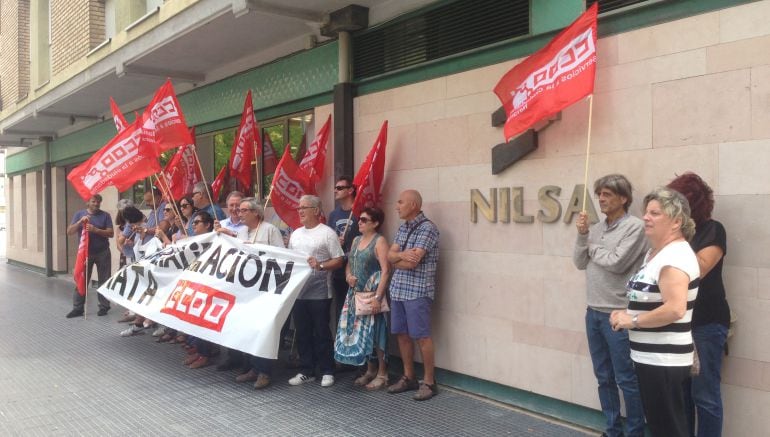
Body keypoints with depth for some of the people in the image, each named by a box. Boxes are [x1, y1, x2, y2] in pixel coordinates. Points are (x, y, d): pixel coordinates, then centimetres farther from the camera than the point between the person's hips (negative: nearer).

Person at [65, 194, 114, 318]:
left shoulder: (105, 215, 1)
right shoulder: (79, 214, 5)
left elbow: (111, 233, -5)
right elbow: (69, 232, -1)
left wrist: (95, 230, -19)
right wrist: (80, 222, -16)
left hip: (102, 253, -1)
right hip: (85, 252, 1)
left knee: (104, 281, 4)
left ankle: (104, 306, 11)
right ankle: (78, 308, 7)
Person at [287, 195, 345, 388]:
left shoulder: (327, 233, -6)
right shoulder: (295, 234, 13)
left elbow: (338, 261, -8)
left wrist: (320, 266, -23)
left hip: (319, 293, -6)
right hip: (298, 291, 6)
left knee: (322, 333, 2)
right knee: (302, 333, 12)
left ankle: (327, 372, 14)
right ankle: (306, 371, 22)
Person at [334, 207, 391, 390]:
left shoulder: (379, 241, -9)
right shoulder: (356, 240, 14)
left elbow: (385, 271, -16)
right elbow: (349, 264, 22)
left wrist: (378, 297, -22)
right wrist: (348, 276, -1)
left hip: (372, 294, -7)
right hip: (356, 293, 7)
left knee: (374, 332, -3)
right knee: (359, 332, 9)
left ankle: (382, 373, 9)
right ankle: (370, 370, 23)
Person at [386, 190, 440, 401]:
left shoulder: (427, 228, -12)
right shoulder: (402, 227, 14)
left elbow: (412, 262, -19)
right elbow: (390, 255, 6)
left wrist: (396, 261, 0)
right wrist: (403, 255, -15)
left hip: (418, 291, -8)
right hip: (398, 289, 8)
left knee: (422, 336, -3)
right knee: (402, 334, 12)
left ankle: (429, 382, 7)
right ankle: (409, 377, 24)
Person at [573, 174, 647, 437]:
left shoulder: (634, 227, -10)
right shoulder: (596, 228, 10)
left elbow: (617, 263, -19)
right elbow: (579, 263, 9)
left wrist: (593, 248, -3)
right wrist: (582, 235, -4)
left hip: (618, 315, -7)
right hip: (593, 312, 7)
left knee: (626, 380, 2)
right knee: (604, 378, 16)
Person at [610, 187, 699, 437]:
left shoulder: (675, 256, -19)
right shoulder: (655, 252, 12)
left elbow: (675, 309, -30)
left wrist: (633, 320, -19)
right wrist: (627, 314, 5)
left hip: (664, 360, -10)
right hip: (650, 357, 10)